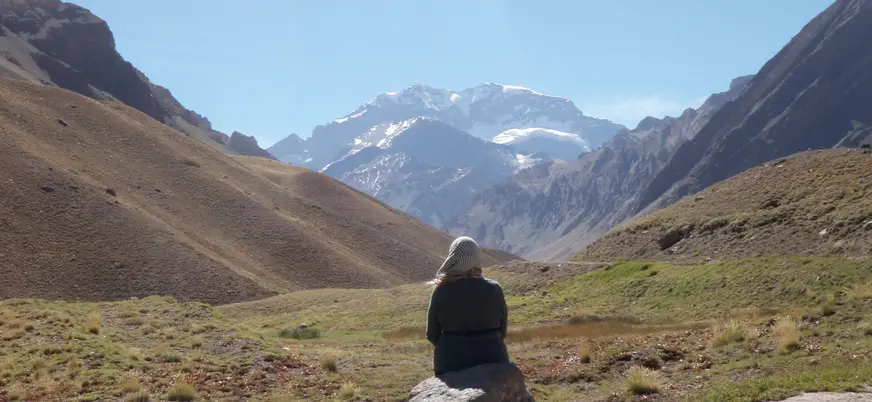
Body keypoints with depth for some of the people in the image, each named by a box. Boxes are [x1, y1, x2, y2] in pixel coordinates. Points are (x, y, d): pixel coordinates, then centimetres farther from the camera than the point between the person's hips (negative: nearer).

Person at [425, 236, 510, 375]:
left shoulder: (441, 291, -11)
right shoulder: (494, 289, -8)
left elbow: (432, 334, -3)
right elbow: (502, 330, 3)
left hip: (451, 364, -1)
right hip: (492, 360, 1)